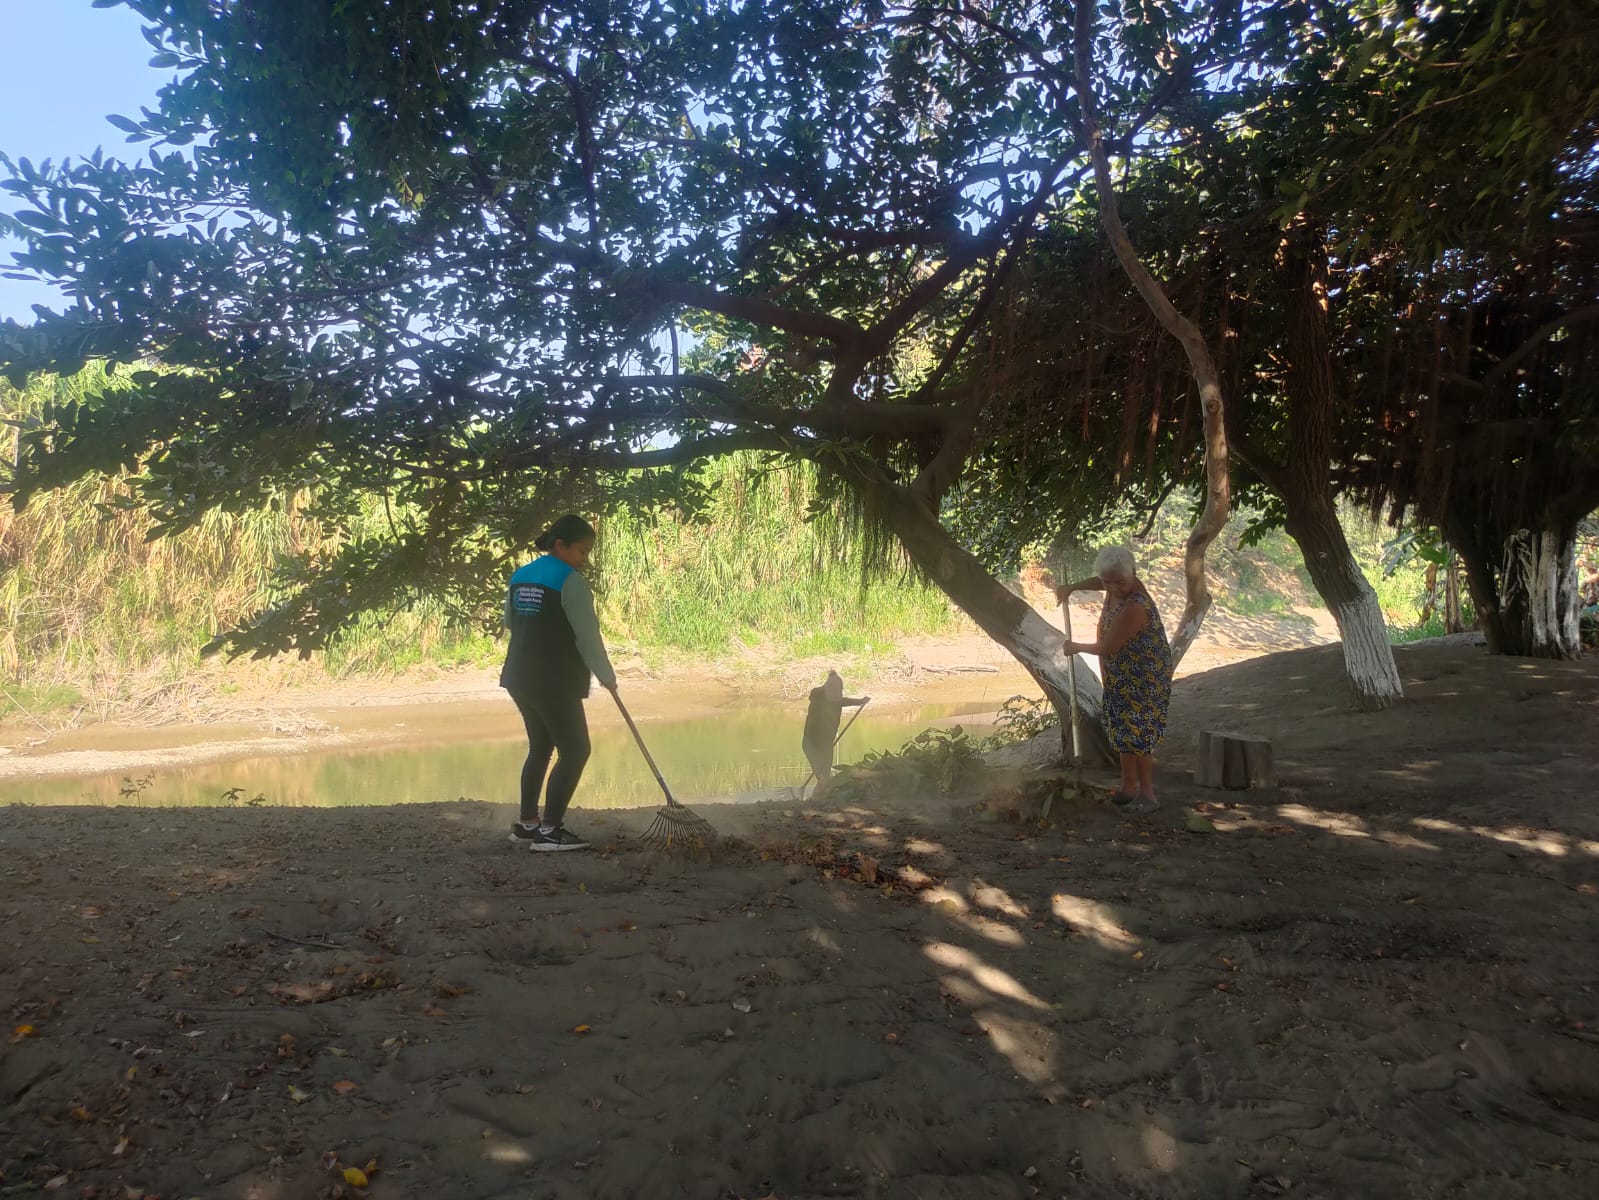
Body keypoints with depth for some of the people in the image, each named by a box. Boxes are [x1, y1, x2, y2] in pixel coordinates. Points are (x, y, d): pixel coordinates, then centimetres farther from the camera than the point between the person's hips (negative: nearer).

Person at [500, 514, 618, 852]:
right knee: (575, 751, 0)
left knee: (540, 747, 19)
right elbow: (588, 636, -13)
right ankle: (549, 830, -2)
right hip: (555, 682, -8)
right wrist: (607, 676, -2)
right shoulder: (570, 581, -13)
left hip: (520, 678, 8)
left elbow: (510, 623, 20)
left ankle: (527, 824, 22)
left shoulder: (519, 576, 11)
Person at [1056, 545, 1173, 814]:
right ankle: (1128, 787, 26)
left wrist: (1077, 648, -6)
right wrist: (1071, 588, 10)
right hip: (1121, 679, 10)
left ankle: (1148, 794, 5)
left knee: (1137, 736, -6)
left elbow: (1106, 647, -23)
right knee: (1123, 733, 15)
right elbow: (1100, 582, 22)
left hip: (1144, 680, -9)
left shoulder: (1134, 608, -31)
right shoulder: (1118, 587, -5)